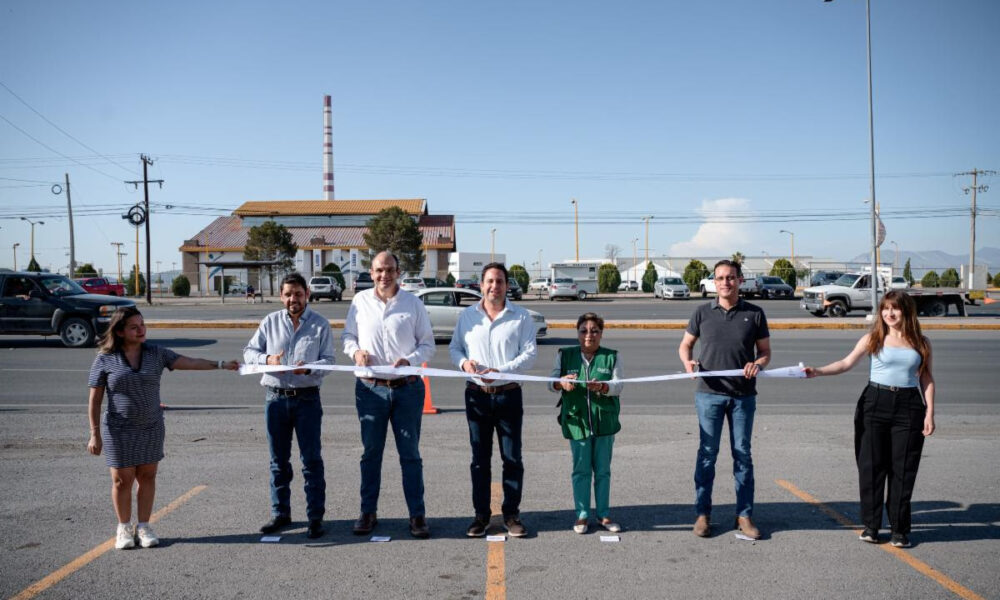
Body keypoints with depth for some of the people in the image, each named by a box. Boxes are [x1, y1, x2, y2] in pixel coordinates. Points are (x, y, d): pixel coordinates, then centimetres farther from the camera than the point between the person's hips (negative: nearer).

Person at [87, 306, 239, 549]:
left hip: (151, 427, 2)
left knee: (147, 477, 8)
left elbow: (190, 363, -8)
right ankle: (124, 529, 23)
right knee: (122, 480, 4)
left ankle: (144, 527, 21)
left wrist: (221, 364, -20)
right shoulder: (105, 359, -7)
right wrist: (95, 434, -6)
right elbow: (95, 400, -4)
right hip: (119, 429, -2)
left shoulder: (156, 354, -1)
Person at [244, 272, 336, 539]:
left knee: (312, 459, -1)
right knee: (278, 460, 11)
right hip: (275, 397, 3)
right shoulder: (270, 322, 7)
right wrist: (267, 359, -12)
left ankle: (315, 517, 7)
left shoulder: (320, 324, 1)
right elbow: (249, 351, 8)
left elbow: (328, 359, -3)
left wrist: (309, 368, -23)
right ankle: (280, 513, 24)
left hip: (307, 398, -2)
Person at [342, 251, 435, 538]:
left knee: (410, 453, 5)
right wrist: (355, 351, -9)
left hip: (407, 387, -1)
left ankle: (417, 514, 14)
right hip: (370, 388, 1)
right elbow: (348, 336, 12)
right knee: (371, 452, 11)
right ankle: (368, 512, 23)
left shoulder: (413, 303, 0)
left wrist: (409, 360, -15)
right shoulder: (360, 301, 4)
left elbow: (427, 344, 3)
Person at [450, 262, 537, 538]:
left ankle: (511, 514, 14)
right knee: (480, 458, 7)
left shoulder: (521, 317, 1)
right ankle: (481, 514, 17)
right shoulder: (467, 315, 8)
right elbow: (454, 347, 13)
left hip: (508, 394, -1)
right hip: (477, 395, 2)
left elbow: (530, 353, -5)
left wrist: (499, 371, -17)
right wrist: (463, 362, -10)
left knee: (512, 458, 3)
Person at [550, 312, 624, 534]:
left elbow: (618, 385, -6)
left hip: (604, 421, 0)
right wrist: (561, 383, -24)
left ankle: (603, 514, 22)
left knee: (603, 470, 10)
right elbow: (552, 382, 0)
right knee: (581, 470, 6)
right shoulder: (565, 355, 5)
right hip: (577, 420, 0)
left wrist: (602, 386, -28)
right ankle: (582, 515, 16)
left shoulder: (611, 357, 3)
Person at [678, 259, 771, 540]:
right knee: (707, 453, 4)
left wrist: (757, 364, -14)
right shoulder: (703, 312, 3)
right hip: (709, 393, 0)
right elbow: (685, 344, 11)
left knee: (742, 454, 7)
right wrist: (688, 362, -11)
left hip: (744, 395, 0)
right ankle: (702, 514, 14)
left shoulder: (754, 314, 3)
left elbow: (765, 351, 8)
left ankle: (744, 515, 17)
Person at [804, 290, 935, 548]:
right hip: (875, 403, -1)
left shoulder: (921, 343, 6)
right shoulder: (873, 338, 2)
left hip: (909, 406, 1)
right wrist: (818, 371, -19)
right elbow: (847, 363, -5)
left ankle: (899, 528, 15)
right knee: (871, 465, 2)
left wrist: (929, 413, 1)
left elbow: (926, 379, 8)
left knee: (903, 469, 3)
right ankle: (871, 525, 13)